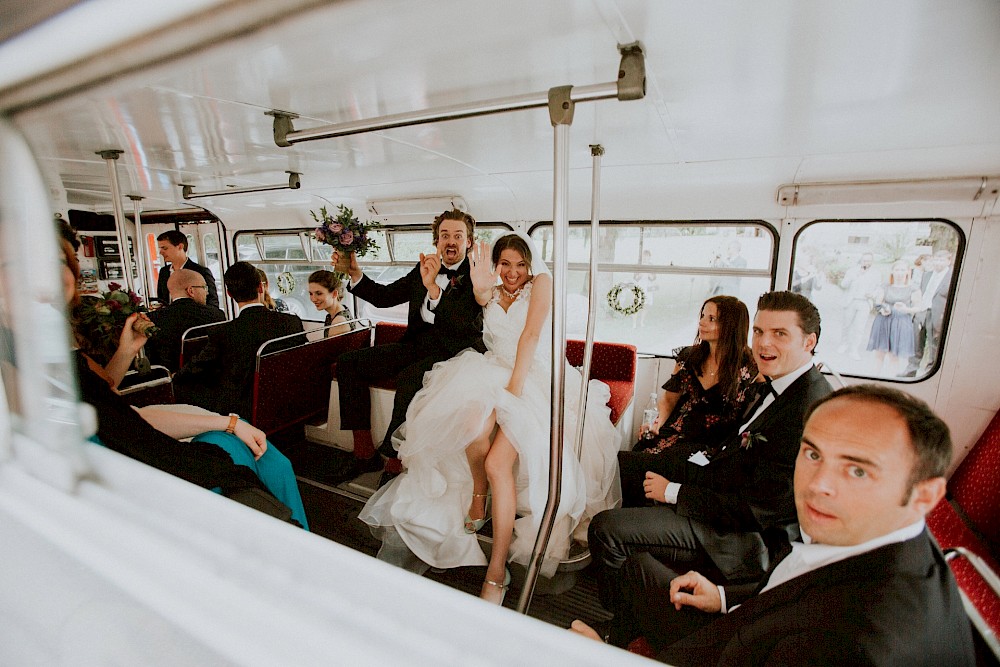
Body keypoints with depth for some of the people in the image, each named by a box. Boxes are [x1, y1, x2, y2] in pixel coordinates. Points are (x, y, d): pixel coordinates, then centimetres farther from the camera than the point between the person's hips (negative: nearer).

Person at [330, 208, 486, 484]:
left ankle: (395, 463, -15)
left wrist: (432, 286, -30)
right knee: (348, 362, -2)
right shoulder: (424, 269, 12)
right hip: (418, 345, 7)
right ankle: (364, 453, 1)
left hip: (453, 352, -7)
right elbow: (384, 297, 14)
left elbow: (463, 323, -20)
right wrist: (355, 273, 0)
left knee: (408, 378, -36)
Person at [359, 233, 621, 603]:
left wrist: (514, 389, -21)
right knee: (474, 419, -31)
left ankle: (497, 572, -12)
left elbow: (531, 335, -11)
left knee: (498, 463, -23)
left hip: (535, 380, -4)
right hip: (493, 374, 4)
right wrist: (480, 288, -35)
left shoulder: (542, 282, 2)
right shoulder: (493, 293, 17)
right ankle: (477, 495, -1)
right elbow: (481, 295, -10)